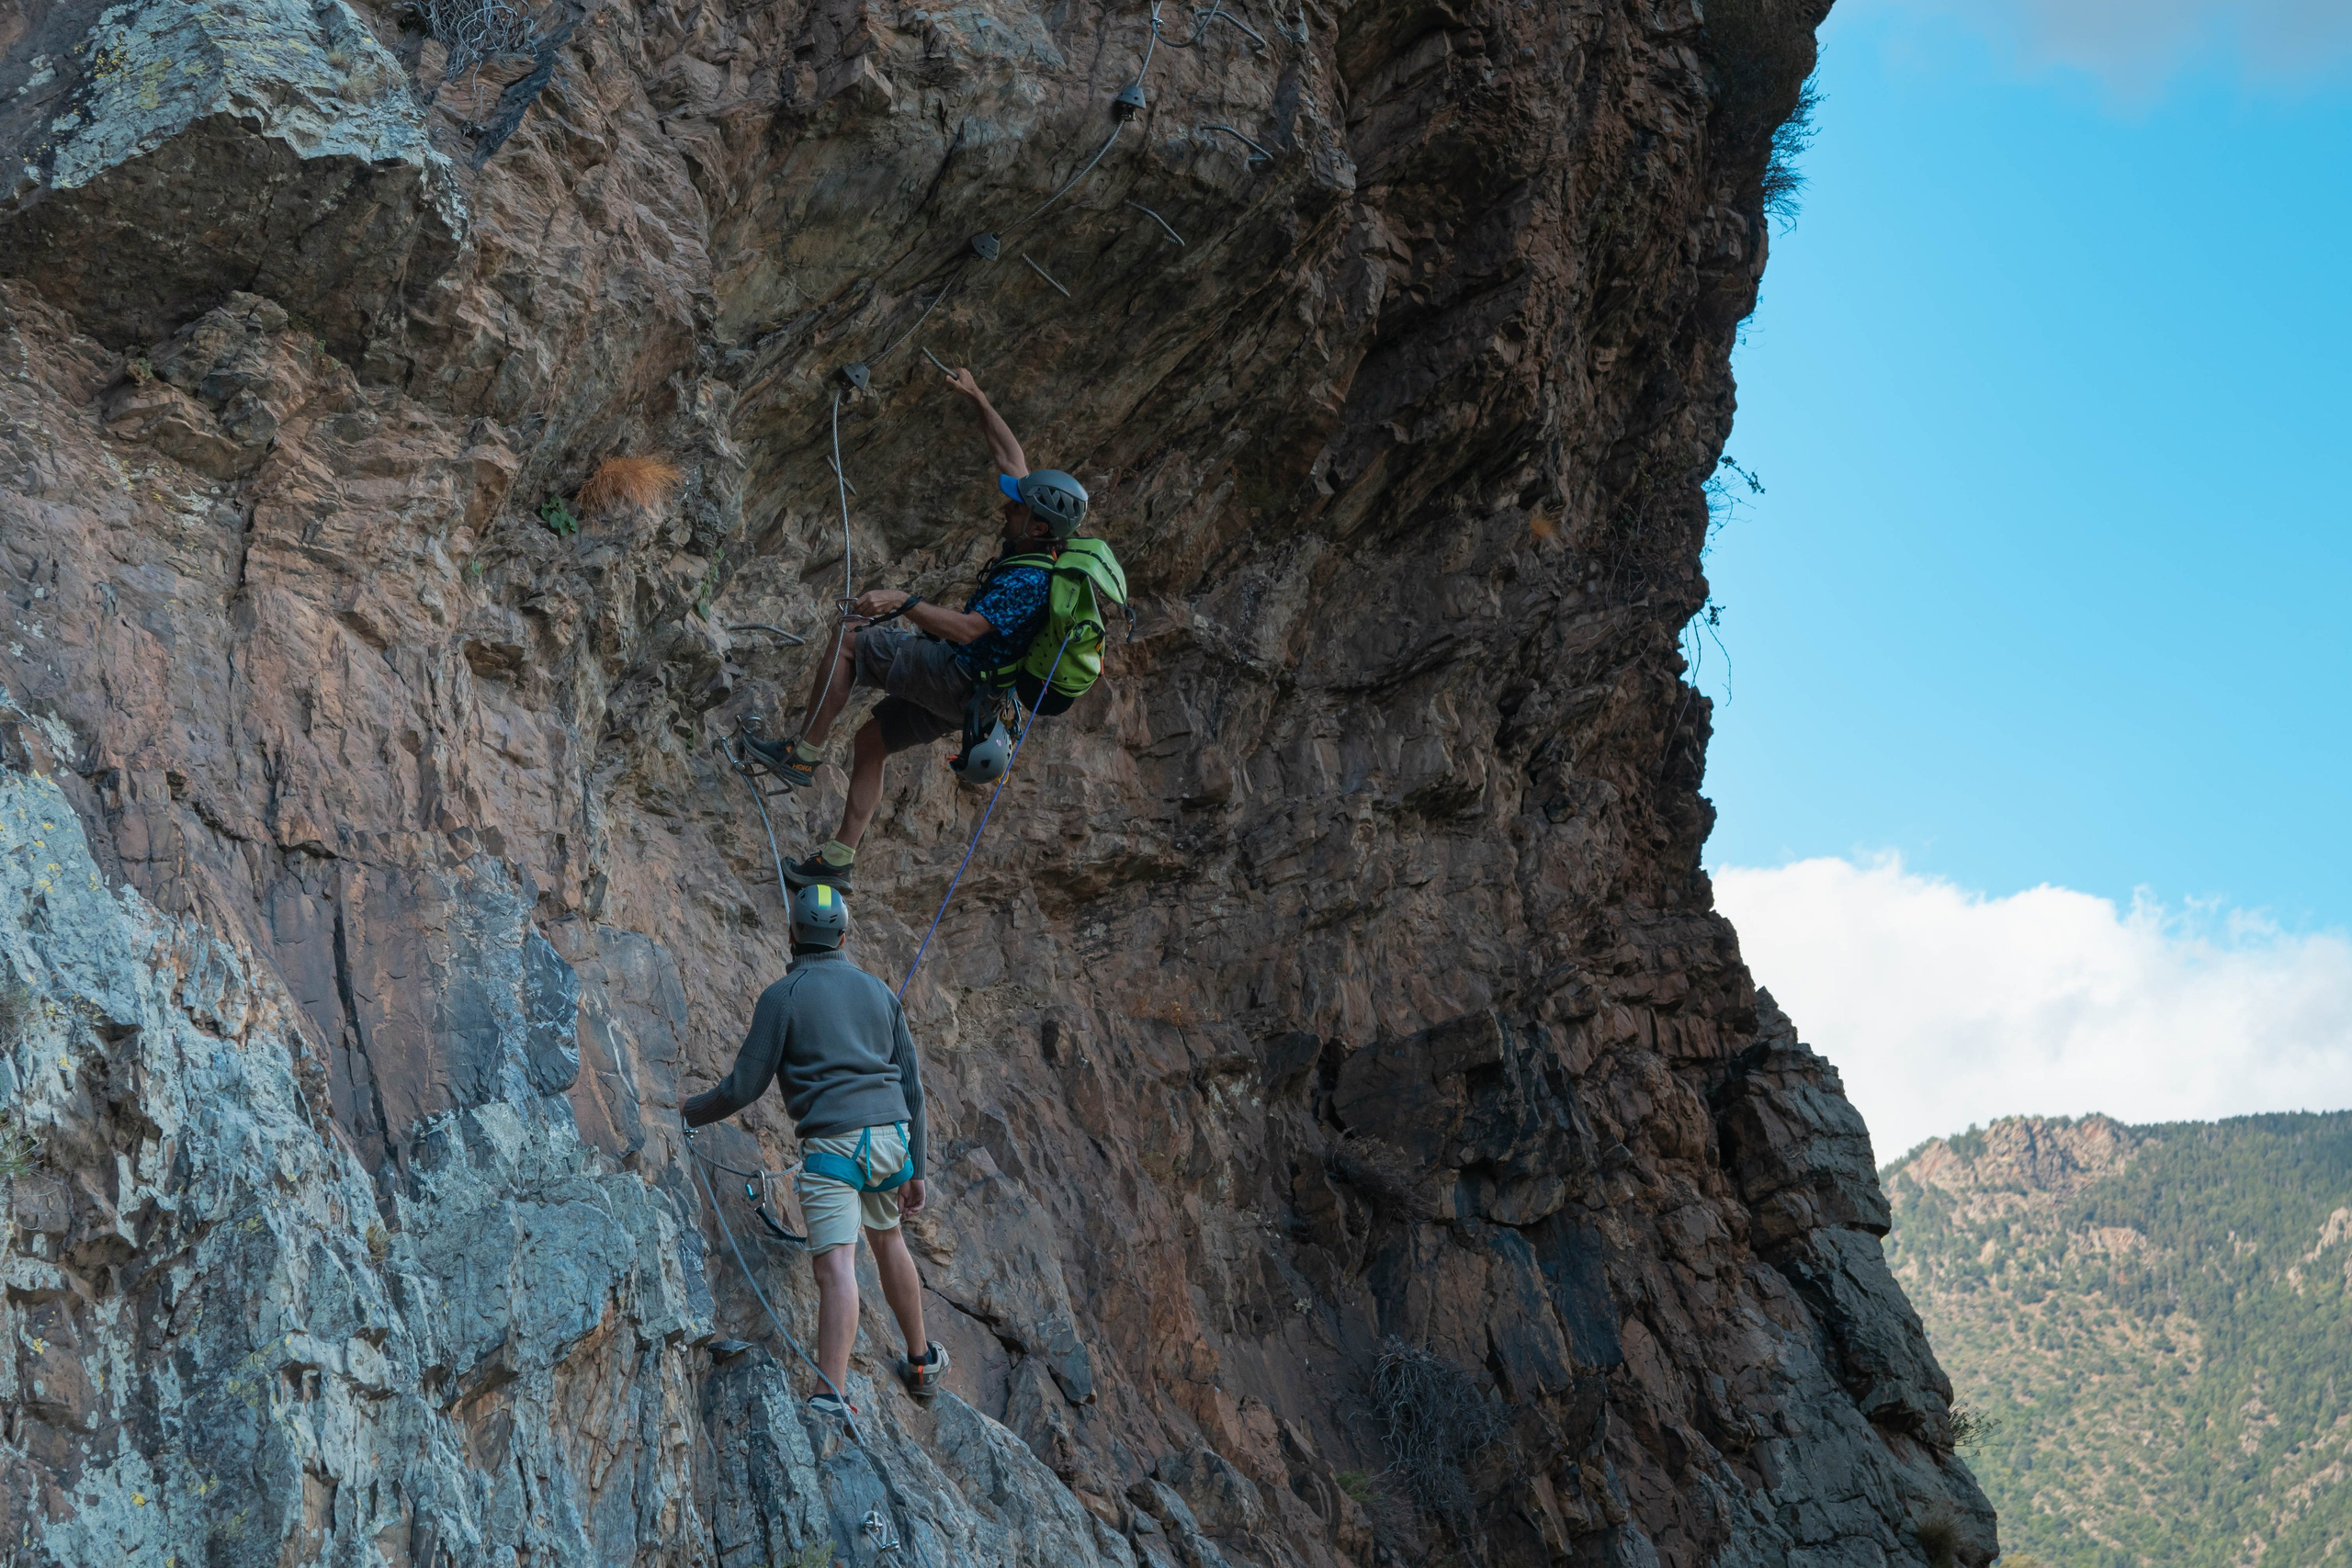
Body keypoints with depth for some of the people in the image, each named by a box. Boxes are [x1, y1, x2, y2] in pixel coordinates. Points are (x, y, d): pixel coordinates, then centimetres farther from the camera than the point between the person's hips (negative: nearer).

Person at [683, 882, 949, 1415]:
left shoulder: (782, 996, 1)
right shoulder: (878, 991, 18)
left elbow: (745, 1085, 1)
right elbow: (912, 1085, 17)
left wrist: (687, 1113, 18)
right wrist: (915, 1168, 22)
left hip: (832, 1142, -6)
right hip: (890, 1136, 6)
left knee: (836, 1267, -17)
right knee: (888, 1239, 29)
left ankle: (833, 1398, -30)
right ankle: (922, 1362, 43)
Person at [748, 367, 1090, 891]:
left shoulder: (1029, 582, -27)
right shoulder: (1035, 542, 1)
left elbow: (965, 629, -37)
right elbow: (1011, 458, 11)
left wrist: (903, 601, -38)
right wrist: (978, 400, 11)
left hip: (955, 678, -10)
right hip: (959, 692, 10)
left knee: (846, 642, -11)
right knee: (869, 741, 15)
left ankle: (803, 754, -4)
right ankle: (839, 861, 18)